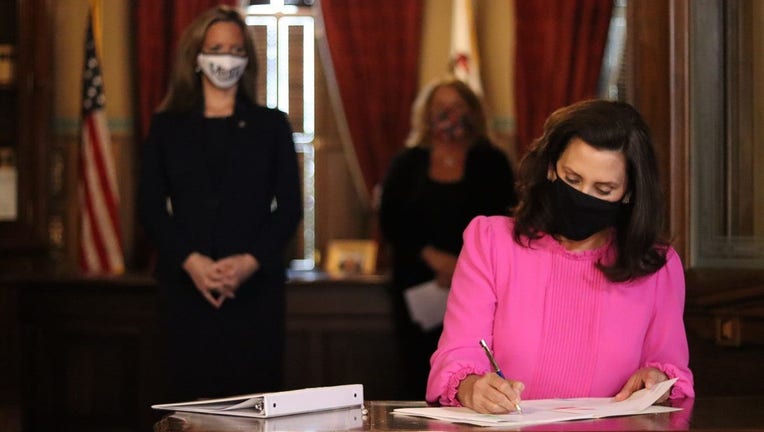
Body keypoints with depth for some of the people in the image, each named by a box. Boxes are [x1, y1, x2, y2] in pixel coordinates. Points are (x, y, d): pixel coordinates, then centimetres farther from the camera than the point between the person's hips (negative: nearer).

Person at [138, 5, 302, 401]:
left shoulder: (270, 125, 10)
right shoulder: (167, 126, 11)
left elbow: (289, 206, 5)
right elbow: (151, 206, 5)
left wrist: (250, 261, -11)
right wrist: (191, 261, -11)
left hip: (255, 285, 0)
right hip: (185, 286, 0)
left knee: (255, 396, -4)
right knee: (191, 398, -3)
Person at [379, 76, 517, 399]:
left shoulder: (491, 163, 8)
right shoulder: (408, 163, 11)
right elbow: (390, 221, 3)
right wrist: (433, 257, -11)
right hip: (418, 287, 1)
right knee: (419, 378, -3)